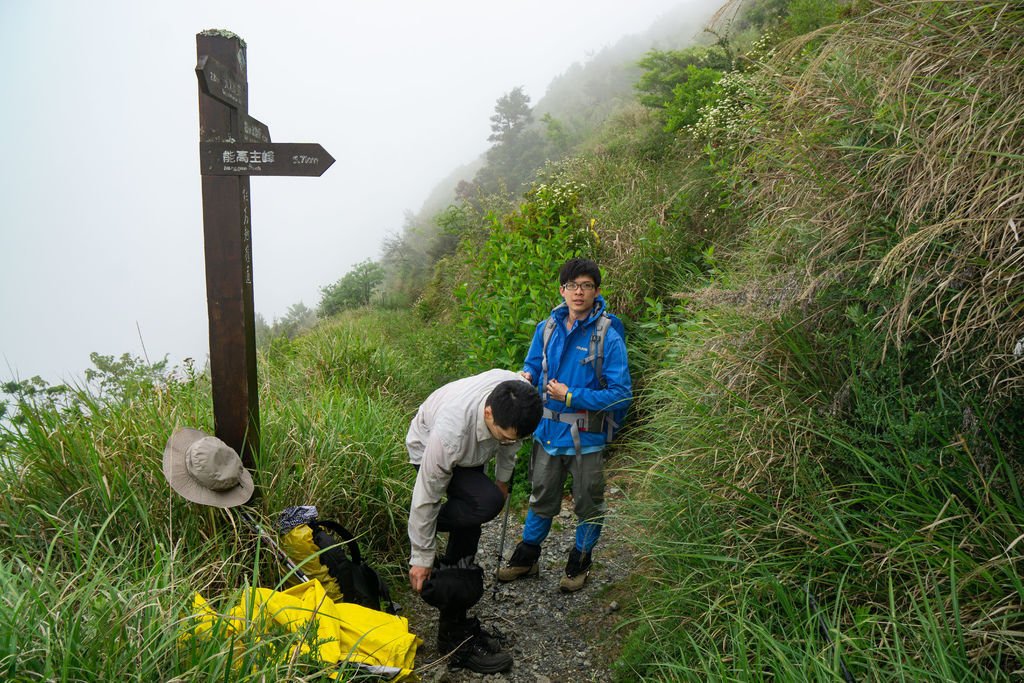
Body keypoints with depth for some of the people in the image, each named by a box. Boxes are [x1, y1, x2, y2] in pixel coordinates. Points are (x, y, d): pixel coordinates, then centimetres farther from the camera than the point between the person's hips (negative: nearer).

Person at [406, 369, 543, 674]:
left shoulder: (518, 395, -31)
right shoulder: (450, 434, -45)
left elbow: (510, 440, -5)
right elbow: (427, 497, -32)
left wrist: (503, 478, 7)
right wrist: (421, 559, -21)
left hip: (470, 450, 6)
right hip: (427, 448, -6)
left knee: (467, 522, 6)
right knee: (486, 502, -30)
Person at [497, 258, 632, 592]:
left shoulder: (608, 336, -16)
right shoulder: (547, 328, -1)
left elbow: (621, 394, -17)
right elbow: (533, 365, 14)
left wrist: (572, 396, -20)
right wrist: (526, 376, -10)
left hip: (586, 436, -4)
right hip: (547, 430, 4)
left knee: (588, 502, 14)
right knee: (542, 497, 20)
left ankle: (580, 562, 36)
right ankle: (527, 556, 38)